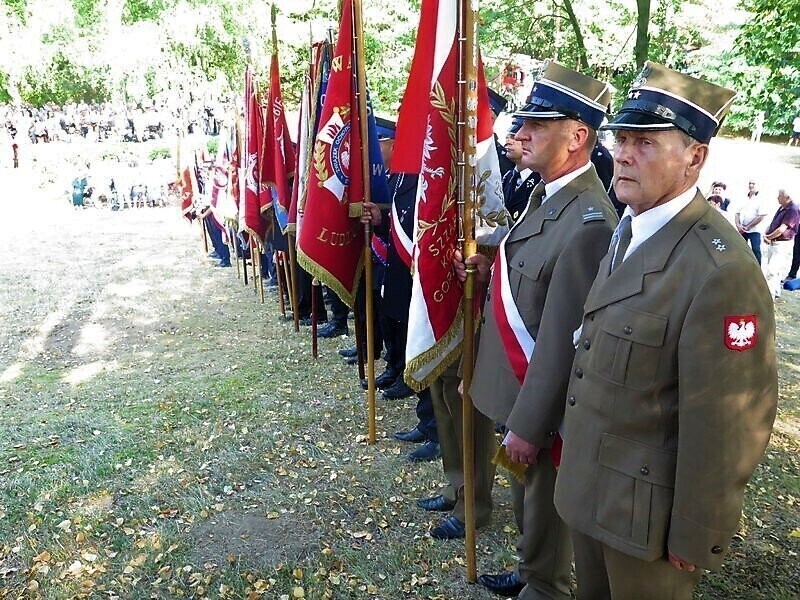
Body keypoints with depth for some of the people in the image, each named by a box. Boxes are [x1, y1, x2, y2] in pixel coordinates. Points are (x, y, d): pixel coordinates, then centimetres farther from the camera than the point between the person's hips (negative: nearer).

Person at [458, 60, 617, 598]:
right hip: (518, 387, 9)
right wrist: (493, 267, -5)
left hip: (543, 403, -9)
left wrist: (528, 425, -20)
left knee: (544, 505, 15)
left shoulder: (588, 221, -27)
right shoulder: (546, 193, 3)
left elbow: (562, 337, -26)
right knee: (525, 494, 27)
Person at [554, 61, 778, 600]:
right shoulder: (628, 233, 3)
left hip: (646, 512, -7)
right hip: (589, 487, 8)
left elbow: (729, 428, -22)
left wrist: (696, 540, -13)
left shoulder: (722, 270, -25)